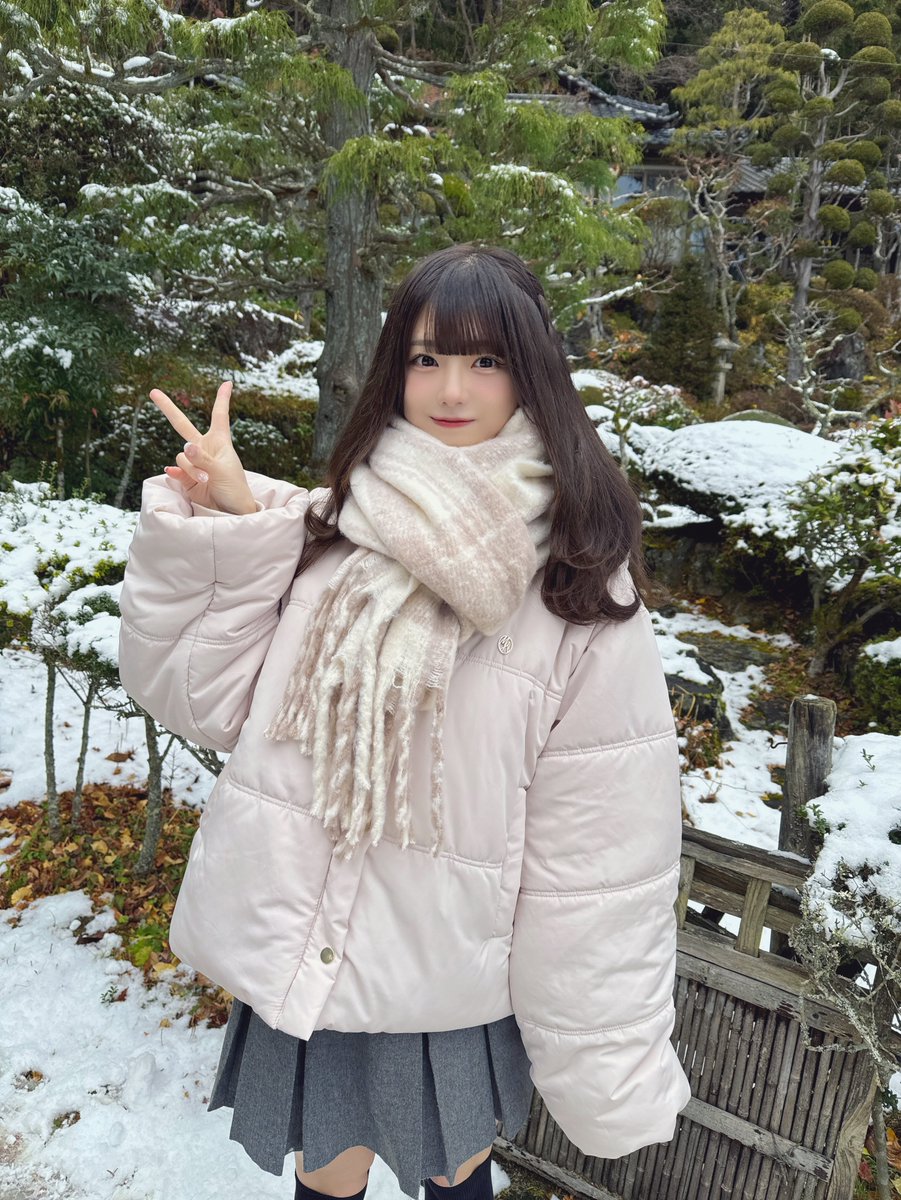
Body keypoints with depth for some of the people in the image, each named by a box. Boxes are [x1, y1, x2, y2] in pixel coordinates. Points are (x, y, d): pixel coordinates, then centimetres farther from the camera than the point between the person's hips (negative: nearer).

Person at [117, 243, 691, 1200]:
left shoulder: (580, 584, -13)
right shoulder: (333, 524, -6)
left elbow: (601, 846, -12)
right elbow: (202, 697, -3)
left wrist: (608, 1076, -8)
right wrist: (223, 528, -15)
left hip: (448, 976, -2)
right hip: (295, 955, 2)